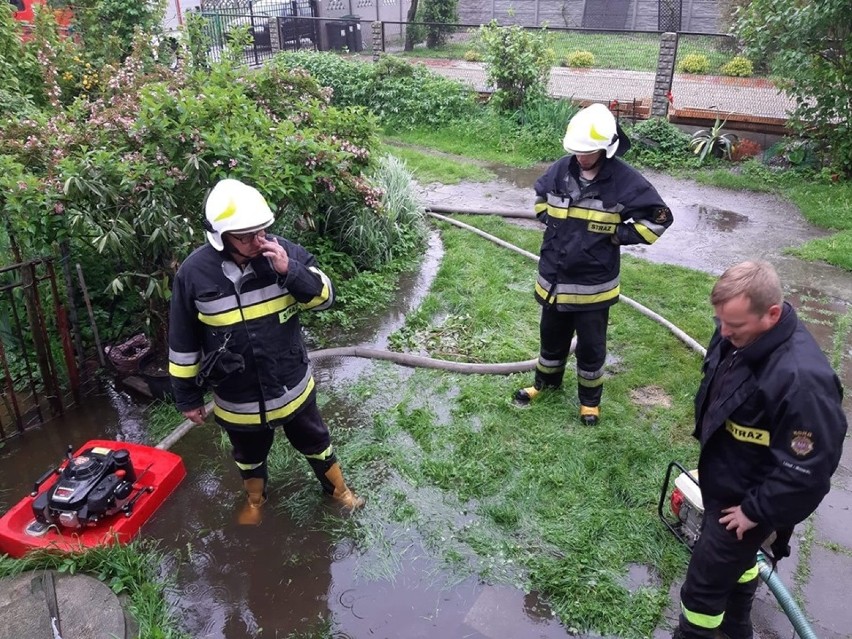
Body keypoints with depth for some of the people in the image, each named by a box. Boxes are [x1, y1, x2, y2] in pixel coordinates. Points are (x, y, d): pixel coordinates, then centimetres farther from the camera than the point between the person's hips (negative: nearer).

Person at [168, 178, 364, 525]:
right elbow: (183, 342, -8)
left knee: (314, 442, 24)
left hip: (292, 387, 1)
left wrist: (289, 270, -31)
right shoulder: (194, 272, -18)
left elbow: (325, 297, -14)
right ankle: (255, 498, 57)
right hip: (236, 400, 0)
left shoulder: (282, 251, -16)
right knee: (249, 456, 27)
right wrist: (188, 396, 0)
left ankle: (337, 488, 51)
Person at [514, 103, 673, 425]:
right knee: (552, 336, 22)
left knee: (590, 346, 13)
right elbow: (540, 194, 17)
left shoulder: (624, 180, -17)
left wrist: (618, 235, -13)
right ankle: (546, 380, 46)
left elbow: (658, 217, -10)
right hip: (554, 277, 4)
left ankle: (590, 398, 35)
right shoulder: (561, 169, -5)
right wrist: (549, 221, 3)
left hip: (594, 284, -3)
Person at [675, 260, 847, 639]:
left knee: (704, 584, 8)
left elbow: (806, 471, -30)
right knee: (737, 559, 31)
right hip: (721, 480, 9)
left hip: (745, 499, -8)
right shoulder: (739, 335, -11)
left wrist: (756, 512, -18)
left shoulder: (801, 380, -38)